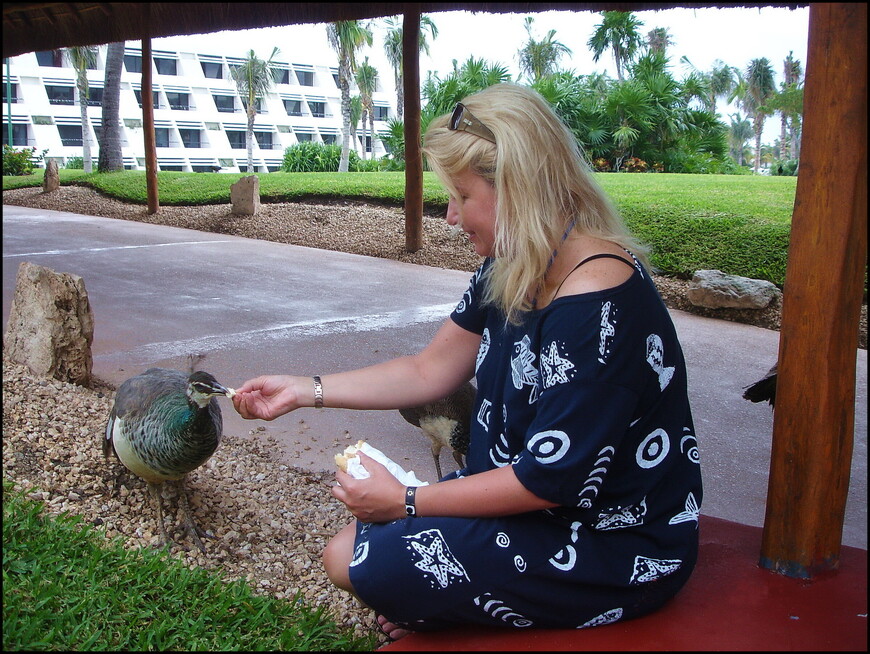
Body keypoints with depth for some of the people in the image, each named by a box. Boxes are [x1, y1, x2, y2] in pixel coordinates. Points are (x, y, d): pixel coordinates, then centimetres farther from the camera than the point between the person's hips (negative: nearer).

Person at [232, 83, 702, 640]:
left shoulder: (598, 305, -29)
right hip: (539, 504, 9)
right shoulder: (511, 274, 0)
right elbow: (430, 371, 6)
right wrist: (303, 390, 4)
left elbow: (548, 479, -25)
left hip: (617, 550, -9)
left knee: (356, 559, -10)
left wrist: (406, 502, -16)